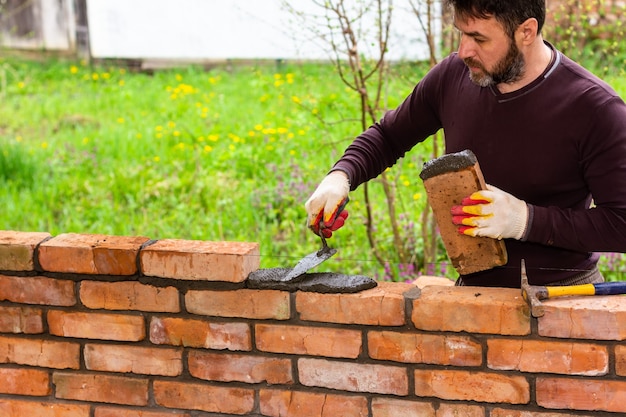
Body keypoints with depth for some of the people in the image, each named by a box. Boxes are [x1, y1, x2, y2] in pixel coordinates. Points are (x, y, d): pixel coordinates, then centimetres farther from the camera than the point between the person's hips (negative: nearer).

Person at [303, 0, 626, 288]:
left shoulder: (594, 109, -13)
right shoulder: (453, 76, 1)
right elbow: (389, 135, 19)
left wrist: (528, 220, -21)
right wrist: (340, 176, 0)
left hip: (562, 292, -4)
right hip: (475, 285, 4)